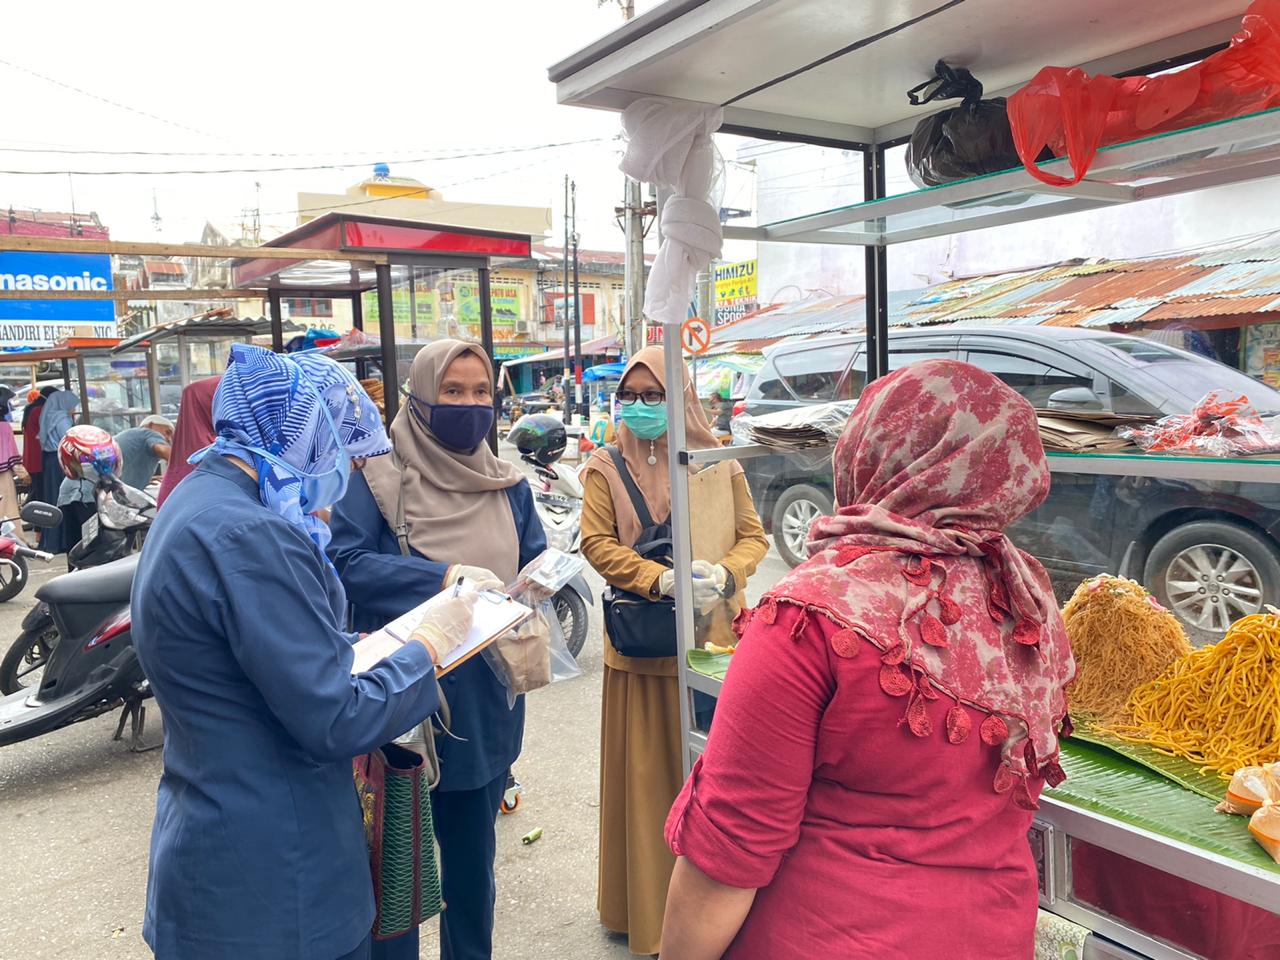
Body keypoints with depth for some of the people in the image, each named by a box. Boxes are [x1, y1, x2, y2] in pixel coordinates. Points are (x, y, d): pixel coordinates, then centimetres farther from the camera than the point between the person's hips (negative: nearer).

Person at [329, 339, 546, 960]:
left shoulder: (509, 485, 6)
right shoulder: (377, 477, -8)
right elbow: (346, 563, -19)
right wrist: (443, 577, -30)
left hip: (487, 704, 5)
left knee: (474, 855, 21)